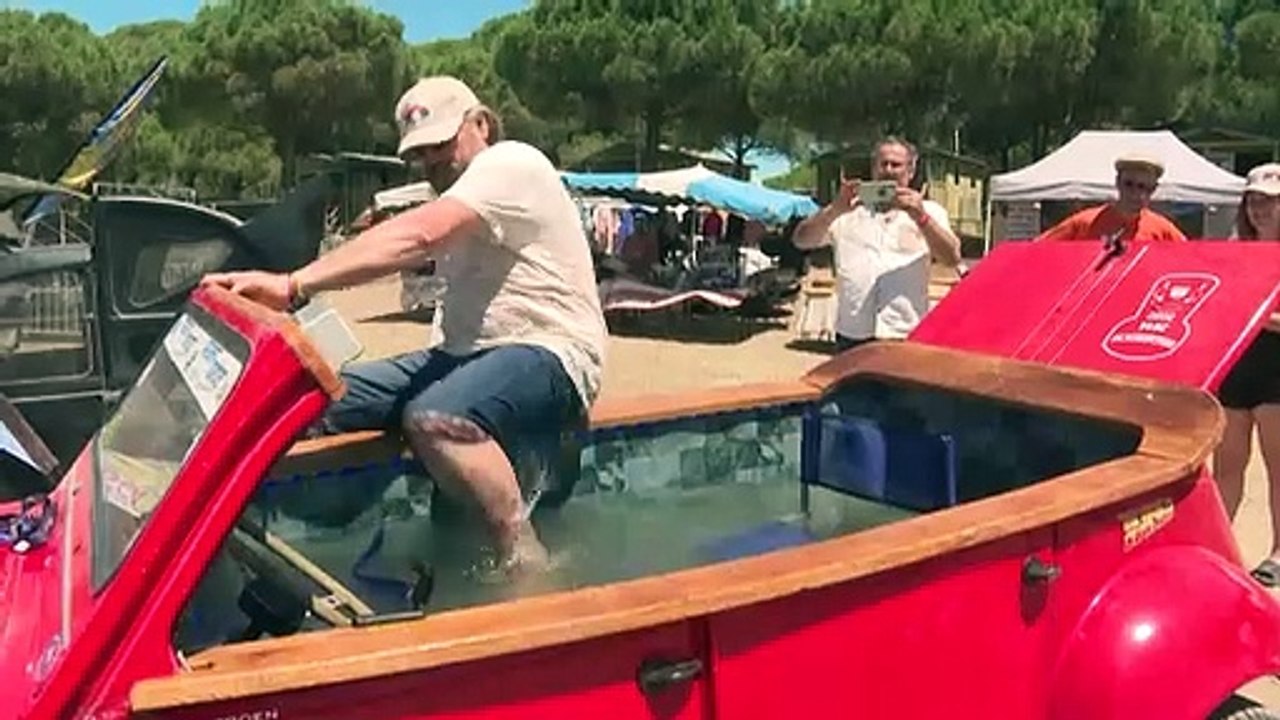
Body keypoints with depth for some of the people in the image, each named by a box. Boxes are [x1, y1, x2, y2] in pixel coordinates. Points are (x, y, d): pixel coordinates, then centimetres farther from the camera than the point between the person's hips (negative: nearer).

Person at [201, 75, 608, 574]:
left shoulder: (511, 164, -10)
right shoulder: (455, 202, 24)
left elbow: (415, 238, -25)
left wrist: (293, 286, -31)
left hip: (549, 353, -10)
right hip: (470, 353, 10)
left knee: (434, 417, -37)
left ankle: (524, 561, -25)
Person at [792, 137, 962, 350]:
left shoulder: (929, 211, 12)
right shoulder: (849, 210, 13)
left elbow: (952, 258, -3)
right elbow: (801, 241, 1)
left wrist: (921, 218, -18)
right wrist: (834, 210, -17)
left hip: (906, 338, -1)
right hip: (852, 337, 1)